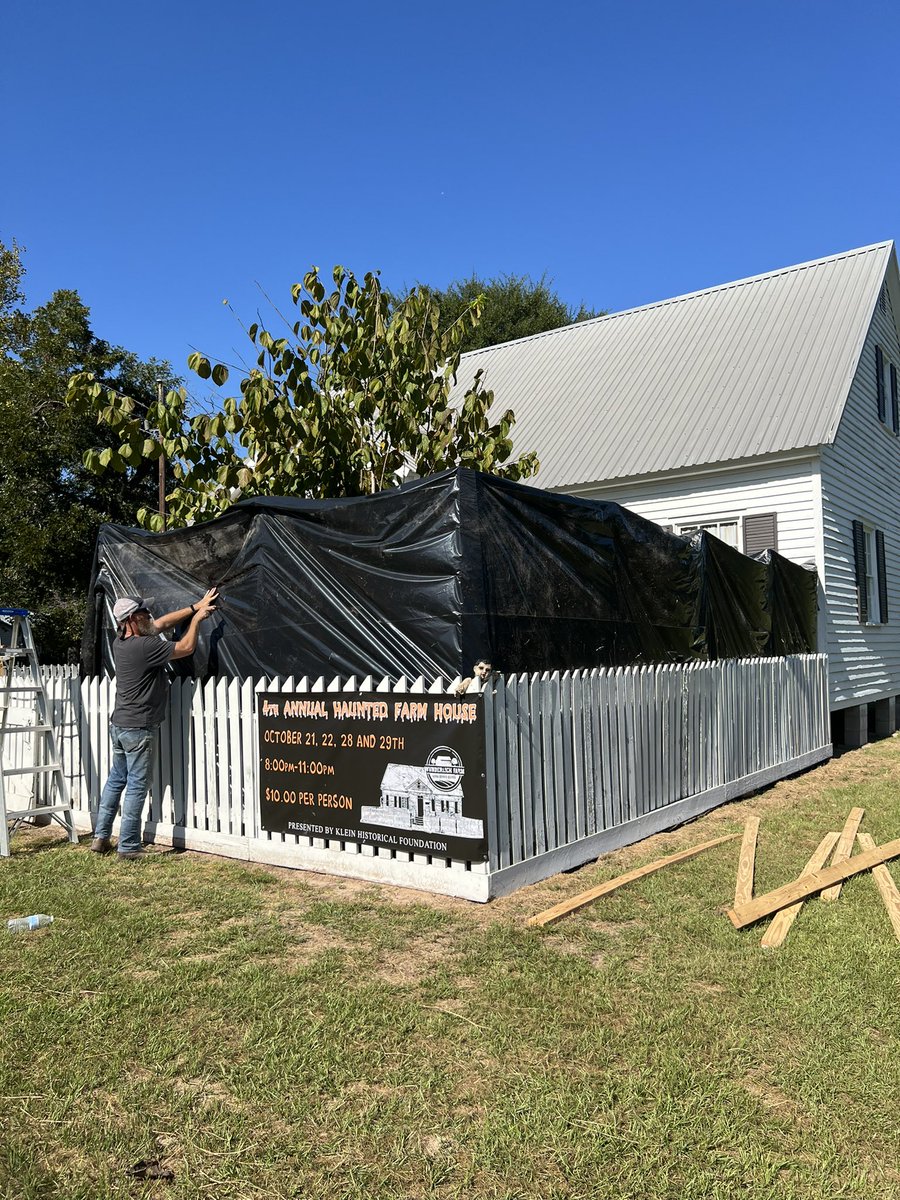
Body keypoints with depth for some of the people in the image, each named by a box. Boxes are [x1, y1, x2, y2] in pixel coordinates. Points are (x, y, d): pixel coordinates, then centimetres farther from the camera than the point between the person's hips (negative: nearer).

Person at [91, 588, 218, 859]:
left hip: (118, 725, 9)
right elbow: (186, 647, -11)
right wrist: (196, 619, 4)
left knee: (116, 780, 18)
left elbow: (161, 623, 12)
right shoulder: (146, 646, -21)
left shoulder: (120, 641, 5)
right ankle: (128, 847, 4)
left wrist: (195, 607, 12)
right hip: (139, 729, -9)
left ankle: (100, 837, 24)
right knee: (137, 786, -1)